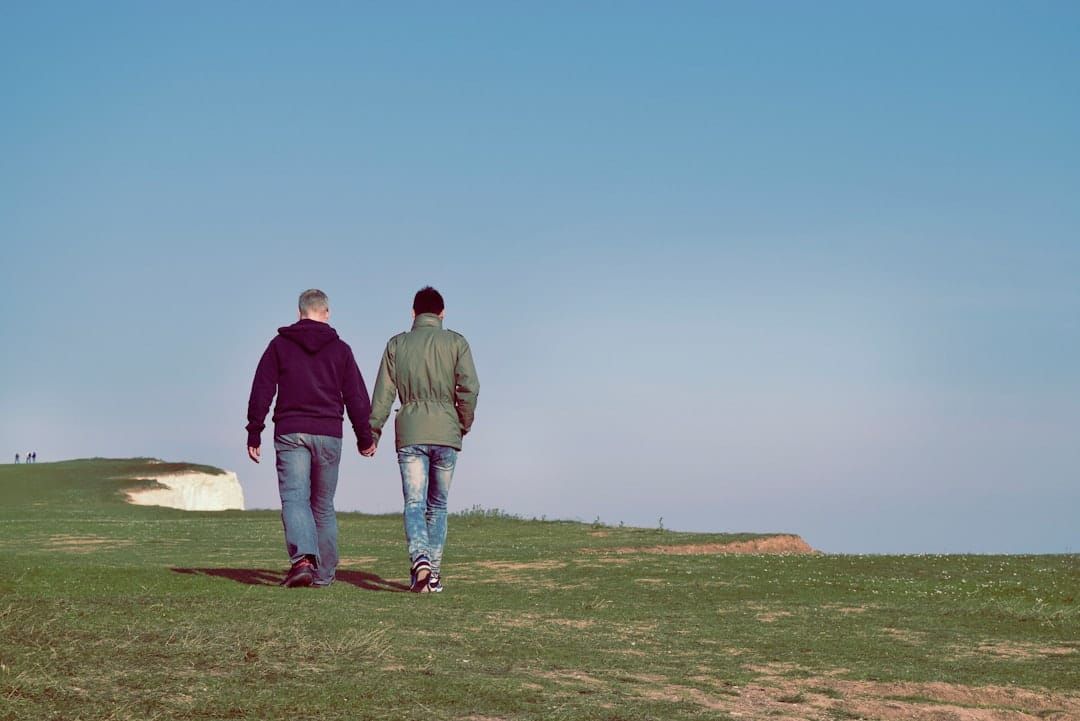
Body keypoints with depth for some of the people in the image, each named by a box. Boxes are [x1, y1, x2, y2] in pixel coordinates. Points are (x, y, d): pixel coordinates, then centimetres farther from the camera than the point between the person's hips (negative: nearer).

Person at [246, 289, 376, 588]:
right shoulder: (340, 349, 8)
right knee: (323, 504, 11)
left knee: (294, 498, -8)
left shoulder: (280, 345, 6)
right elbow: (357, 397, 7)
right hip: (328, 433, 1)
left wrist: (254, 434, 5)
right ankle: (324, 572, 14)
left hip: (290, 432, -1)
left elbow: (261, 392, 2)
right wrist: (365, 437, 16)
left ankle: (302, 559, -31)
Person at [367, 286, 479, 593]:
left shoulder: (397, 344, 7)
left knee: (414, 503, -5)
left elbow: (383, 393, 4)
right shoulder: (456, 342, 4)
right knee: (438, 505, 11)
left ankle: (420, 559, -30)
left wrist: (373, 432, 10)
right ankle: (433, 574, 8)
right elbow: (469, 387, -6)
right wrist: (464, 425, 8)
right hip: (446, 433, 0)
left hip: (410, 433, 0)